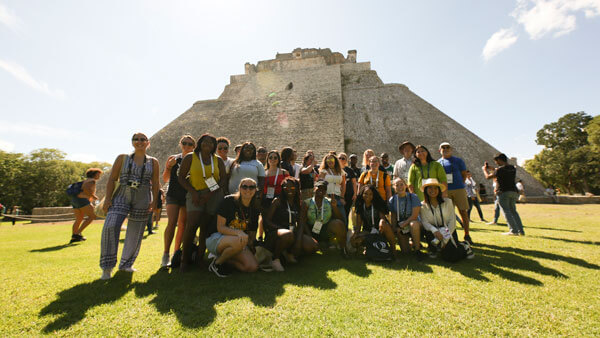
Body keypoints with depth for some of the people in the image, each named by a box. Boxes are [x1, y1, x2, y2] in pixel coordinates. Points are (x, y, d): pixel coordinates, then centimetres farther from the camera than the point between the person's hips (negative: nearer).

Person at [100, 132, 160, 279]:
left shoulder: (153, 162, 8)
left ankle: (126, 263, 23)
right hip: (122, 196, 0)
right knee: (110, 226, -18)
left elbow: (155, 183, 5)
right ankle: (107, 267, -5)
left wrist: (154, 201, -4)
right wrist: (108, 198, -5)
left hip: (142, 199, 1)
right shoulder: (122, 158, 8)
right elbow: (112, 179, 5)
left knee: (135, 233, 5)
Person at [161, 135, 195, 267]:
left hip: (188, 196, 1)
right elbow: (165, 179, 4)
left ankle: (176, 253, 19)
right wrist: (169, 167, -11)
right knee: (172, 223, -13)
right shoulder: (173, 159, 5)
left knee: (182, 225, 5)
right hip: (173, 195, -1)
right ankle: (166, 254, -1)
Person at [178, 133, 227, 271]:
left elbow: (223, 179, 5)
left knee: (206, 227, 2)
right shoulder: (190, 157, 5)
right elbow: (181, 177, 3)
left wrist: (209, 193, -8)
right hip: (195, 195, -1)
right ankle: (185, 260, 4)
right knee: (191, 226, -12)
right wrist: (193, 192, -8)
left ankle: (200, 258, 15)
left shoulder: (218, 160, 10)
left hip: (214, 196, 2)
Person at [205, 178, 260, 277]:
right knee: (239, 242, -37)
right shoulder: (229, 201, -13)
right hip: (215, 237, -5)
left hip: (239, 241, 5)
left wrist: (250, 243, -7)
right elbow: (220, 227, -17)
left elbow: (252, 233, 11)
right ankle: (217, 262, -8)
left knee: (253, 267, -15)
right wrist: (238, 232, -32)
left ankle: (224, 259, 8)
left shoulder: (255, 209, 1)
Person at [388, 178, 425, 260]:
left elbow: (415, 215, -15)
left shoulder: (413, 197, -10)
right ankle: (411, 243, 27)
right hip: (400, 227, 2)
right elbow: (393, 216, 4)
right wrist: (395, 228, -7)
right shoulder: (392, 200, -1)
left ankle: (417, 250, -21)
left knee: (414, 224, -40)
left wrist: (403, 224, -16)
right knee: (405, 251, -9)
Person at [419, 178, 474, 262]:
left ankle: (464, 246, 14)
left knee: (451, 256, -22)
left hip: (448, 231, 0)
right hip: (434, 232, 1)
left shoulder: (447, 202, -2)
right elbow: (424, 222, -12)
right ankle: (433, 249, -2)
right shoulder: (423, 205, -2)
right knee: (429, 232, -36)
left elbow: (452, 221, -6)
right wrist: (434, 230, -33)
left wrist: (446, 238, -16)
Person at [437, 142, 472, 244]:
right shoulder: (437, 163, 11)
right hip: (445, 191, 1)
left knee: (463, 212, 0)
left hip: (459, 189, -1)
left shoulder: (458, 160, 8)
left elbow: (464, 174, 8)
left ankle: (467, 236, 8)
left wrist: (459, 184, -2)